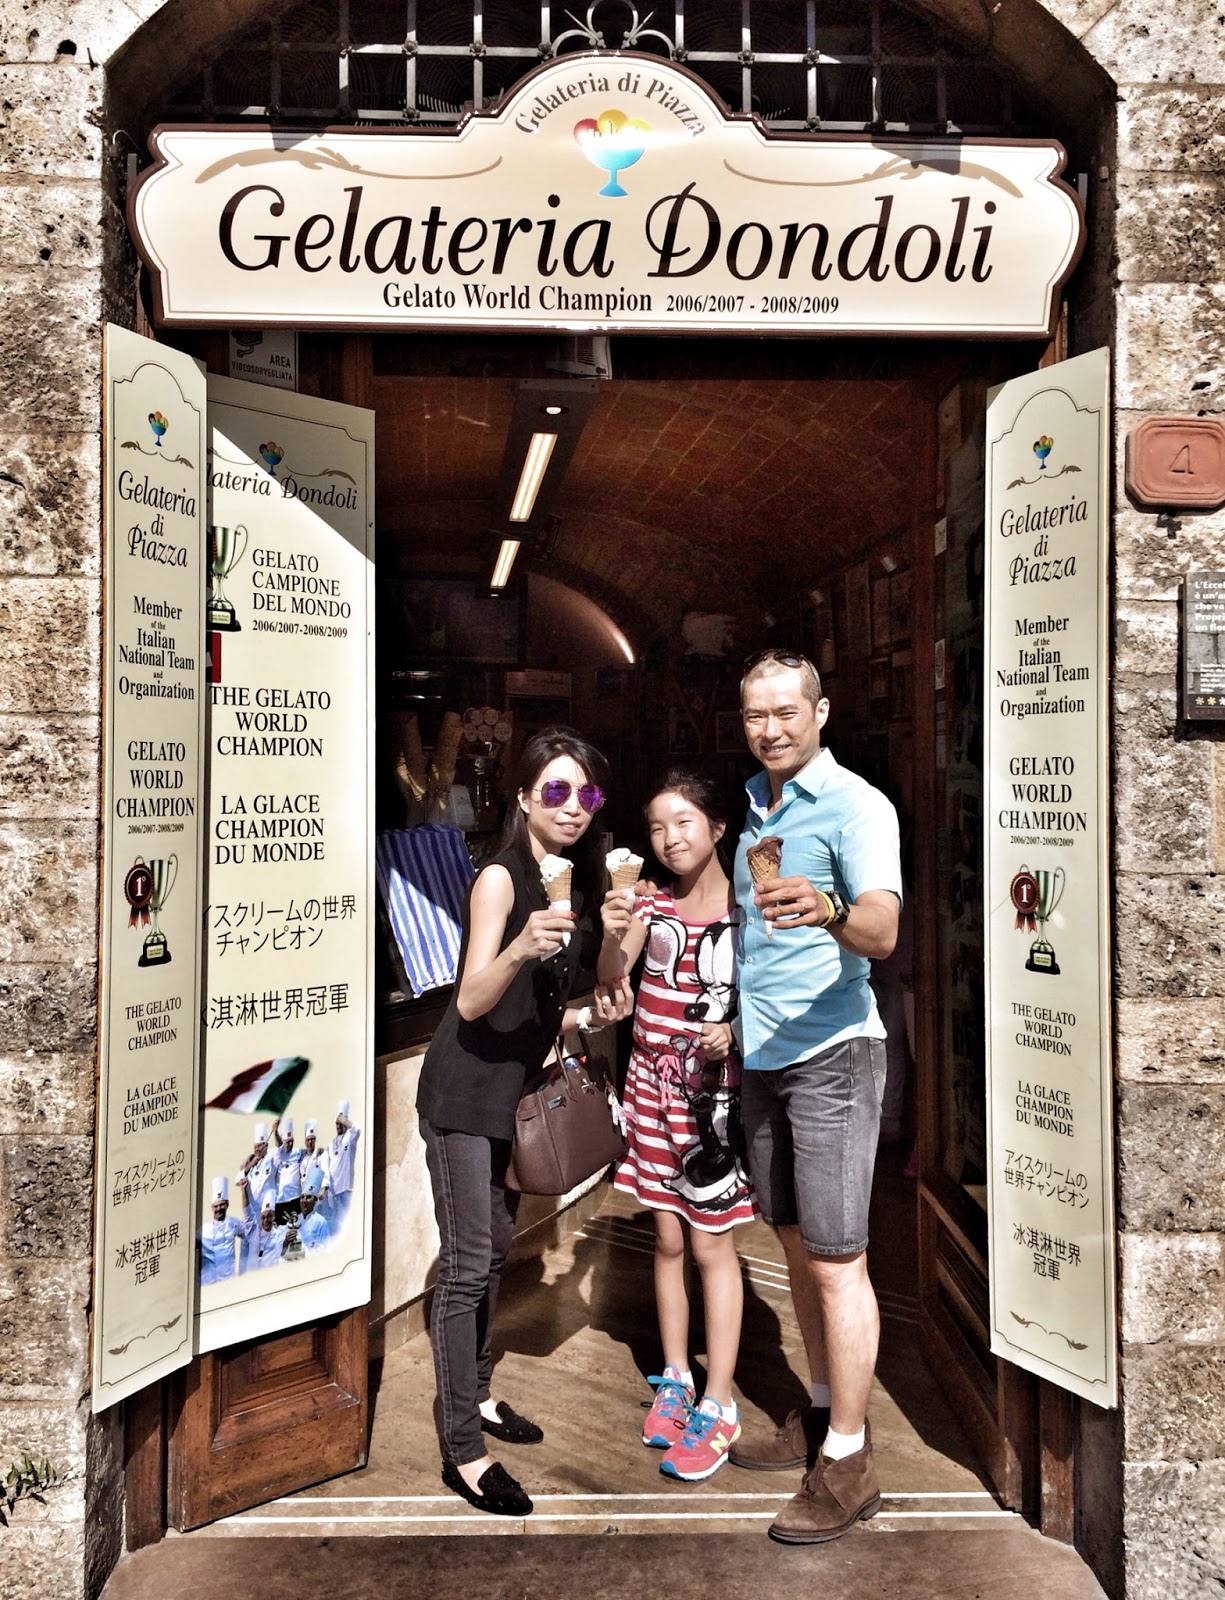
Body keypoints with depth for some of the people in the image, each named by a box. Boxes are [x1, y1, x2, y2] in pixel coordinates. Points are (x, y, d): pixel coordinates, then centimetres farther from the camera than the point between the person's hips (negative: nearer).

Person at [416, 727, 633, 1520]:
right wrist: (520, 949, -40)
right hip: (464, 1095, -8)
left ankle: (475, 1395, 33)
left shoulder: (571, 884, 8)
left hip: (515, 1093, 8)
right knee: (467, 1264, -5)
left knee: (495, 1252, 17)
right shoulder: (501, 878, -15)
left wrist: (593, 1014, -2)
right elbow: (471, 1002, -23)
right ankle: (464, 1451, 5)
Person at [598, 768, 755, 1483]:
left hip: (714, 1090, -4)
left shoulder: (746, 907, -8)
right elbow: (611, 976, -7)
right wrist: (612, 935, -27)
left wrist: (733, 1030, -23)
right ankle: (676, 1381, 30)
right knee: (668, 1240, 14)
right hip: (652, 1083, 4)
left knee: (712, 1244, 3)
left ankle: (717, 1405, 16)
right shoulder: (652, 901, 3)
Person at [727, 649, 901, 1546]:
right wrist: (723, 1016, 14)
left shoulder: (855, 805, -12)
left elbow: (883, 933, -26)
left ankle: (849, 1464, 12)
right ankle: (825, 1414, 32)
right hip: (761, 1056, 8)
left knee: (836, 1260, -1)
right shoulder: (750, 805, 12)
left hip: (831, 1052, -7)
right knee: (796, 1246, 16)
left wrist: (827, 910, -47)